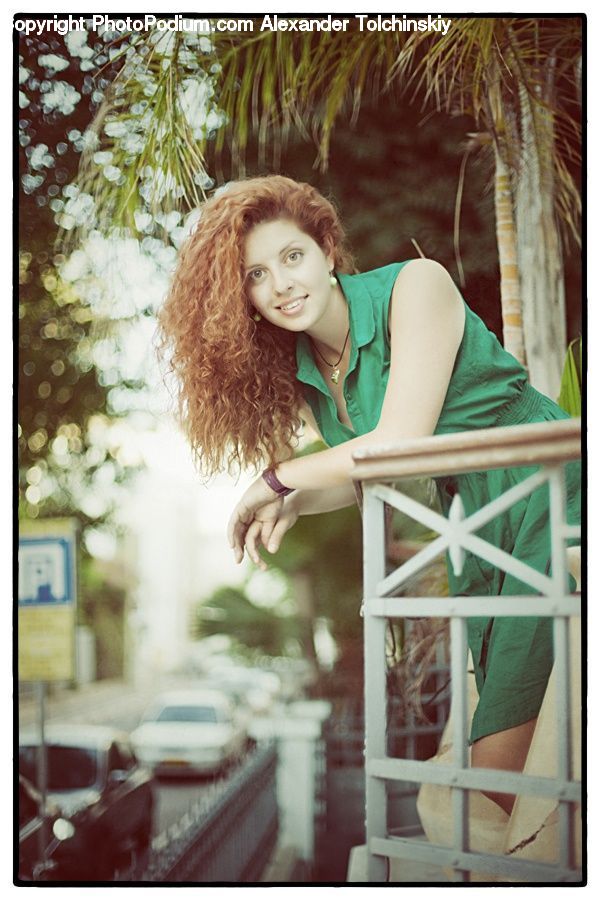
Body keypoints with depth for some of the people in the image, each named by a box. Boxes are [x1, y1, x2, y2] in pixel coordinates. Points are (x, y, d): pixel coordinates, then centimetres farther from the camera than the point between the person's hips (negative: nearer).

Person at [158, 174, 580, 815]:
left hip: (553, 504, -6)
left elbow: (400, 442, -20)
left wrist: (278, 478, -8)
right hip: (479, 540, 6)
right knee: (495, 764, 1)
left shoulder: (415, 285, -13)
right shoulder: (302, 375, 6)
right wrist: (291, 505, -5)